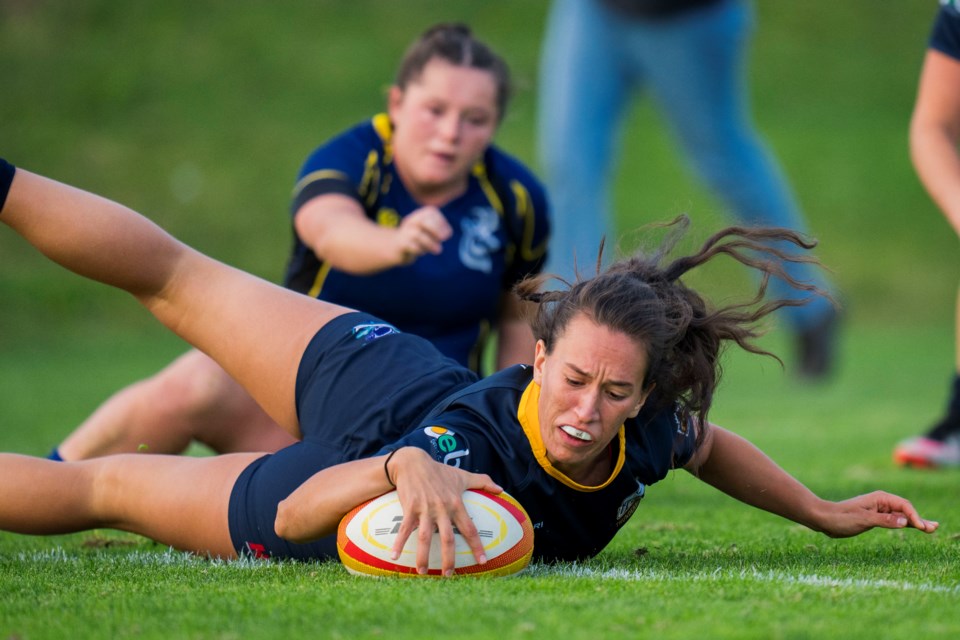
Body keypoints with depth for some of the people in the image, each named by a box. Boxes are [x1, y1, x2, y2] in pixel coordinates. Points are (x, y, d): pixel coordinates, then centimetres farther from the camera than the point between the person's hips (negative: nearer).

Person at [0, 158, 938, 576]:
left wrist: (824, 513, -5)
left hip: (415, 391, 5)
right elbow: (291, 514, -52)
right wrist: (401, 469, -68)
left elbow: (710, 445, -7)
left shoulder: (646, 433, -32)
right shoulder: (471, 444, -47)